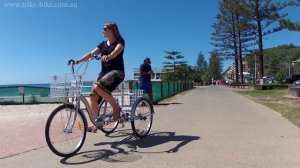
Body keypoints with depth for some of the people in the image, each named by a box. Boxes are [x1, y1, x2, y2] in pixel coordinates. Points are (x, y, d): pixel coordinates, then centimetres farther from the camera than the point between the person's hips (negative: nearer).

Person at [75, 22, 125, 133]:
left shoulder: (120, 41, -1)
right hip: (104, 72, 7)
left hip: (116, 72, -6)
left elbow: (116, 52, -24)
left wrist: (108, 56, -45)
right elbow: (91, 54, 8)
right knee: (93, 96, -8)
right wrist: (78, 60, -7)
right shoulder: (103, 44, 17)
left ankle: (116, 108, -15)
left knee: (98, 86, -32)